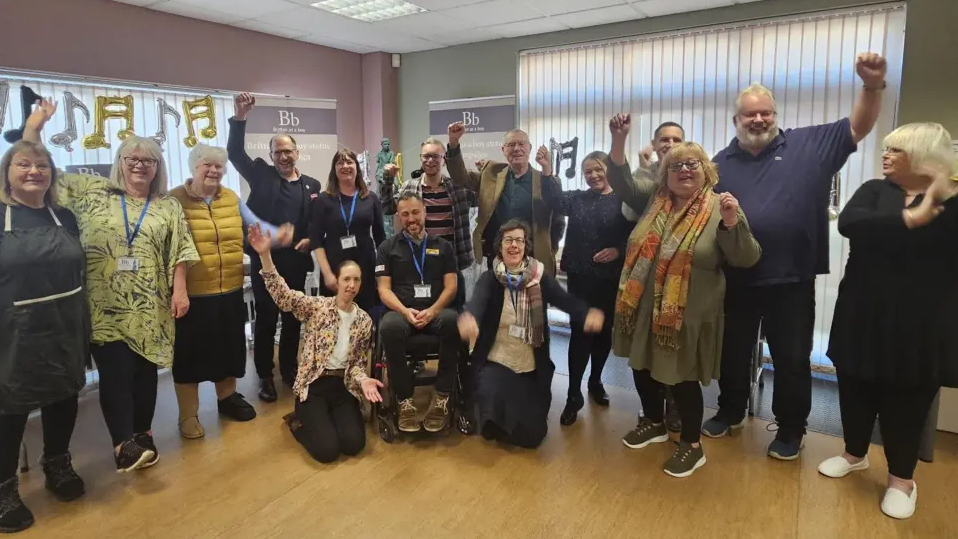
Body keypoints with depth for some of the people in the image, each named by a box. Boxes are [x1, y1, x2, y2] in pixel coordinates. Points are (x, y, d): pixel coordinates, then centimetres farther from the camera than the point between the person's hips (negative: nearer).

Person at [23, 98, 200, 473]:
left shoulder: (169, 207, 7)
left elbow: (179, 252, 3)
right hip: (106, 307, -1)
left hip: (149, 308, 1)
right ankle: (124, 444, -1)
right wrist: (34, 127, 1)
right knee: (115, 372, -5)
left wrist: (180, 290, -5)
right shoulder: (90, 192, 6)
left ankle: (143, 436, 23)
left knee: (145, 371, 9)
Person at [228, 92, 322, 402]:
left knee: (293, 318, 12)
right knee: (265, 319, 5)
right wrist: (240, 118, -16)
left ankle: (289, 369, 28)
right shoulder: (261, 175, 4)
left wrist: (310, 240, -8)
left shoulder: (312, 185, 9)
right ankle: (265, 376, 16)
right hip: (265, 260, -2)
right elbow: (235, 153, -6)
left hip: (295, 262, 2)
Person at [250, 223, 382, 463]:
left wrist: (363, 379, -17)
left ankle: (326, 419, 18)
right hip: (313, 385, -3)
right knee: (328, 449, -18)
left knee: (353, 443, -15)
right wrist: (265, 255, -34)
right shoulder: (317, 306, -6)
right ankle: (299, 422, 15)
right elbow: (282, 294, -22)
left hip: (343, 387, 3)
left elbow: (359, 362, 6)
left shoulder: (364, 320, 4)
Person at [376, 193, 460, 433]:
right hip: (401, 311, 0)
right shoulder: (388, 247, 13)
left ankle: (442, 397, -24)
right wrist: (405, 311, -15)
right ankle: (405, 400, -23)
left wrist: (432, 311, -13)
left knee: (453, 321, -37)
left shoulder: (443, 246, 15)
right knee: (389, 327, -38)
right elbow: (384, 289, 5)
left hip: (436, 311, 1)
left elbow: (450, 286, 6)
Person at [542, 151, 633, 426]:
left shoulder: (623, 201, 0)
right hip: (580, 276, 0)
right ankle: (574, 395, 6)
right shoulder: (576, 198, 8)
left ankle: (596, 381, 34)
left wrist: (618, 250, -19)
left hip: (610, 278, 0)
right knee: (580, 332, -2)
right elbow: (552, 201, -9)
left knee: (604, 330, 13)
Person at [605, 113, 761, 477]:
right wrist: (619, 141, -12)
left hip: (688, 315, -5)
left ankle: (692, 445, 26)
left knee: (682, 377, 4)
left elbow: (746, 259, -10)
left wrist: (733, 224, -29)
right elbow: (621, 181, 2)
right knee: (643, 367, 17)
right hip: (644, 308, 5)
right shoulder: (654, 197, 5)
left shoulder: (719, 208, -8)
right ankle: (654, 423, 42)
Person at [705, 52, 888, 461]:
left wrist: (872, 85, -17)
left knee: (792, 359, 11)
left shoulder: (809, 145, 2)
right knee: (733, 353, 17)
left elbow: (857, 128, -1)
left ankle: (790, 430, 29)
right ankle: (730, 412, 38)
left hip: (792, 280, -1)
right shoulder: (722, 162, 4)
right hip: (735, 280, 2)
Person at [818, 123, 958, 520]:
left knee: (906, 401, 6)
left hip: (920, 323, -2)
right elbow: (848, 222, -19)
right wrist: (911, 219, -27)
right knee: (856, 389, 13)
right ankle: (855, 453, 36)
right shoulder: (875, 191, 1)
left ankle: (901, 478, 26)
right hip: (864, 315, 2)